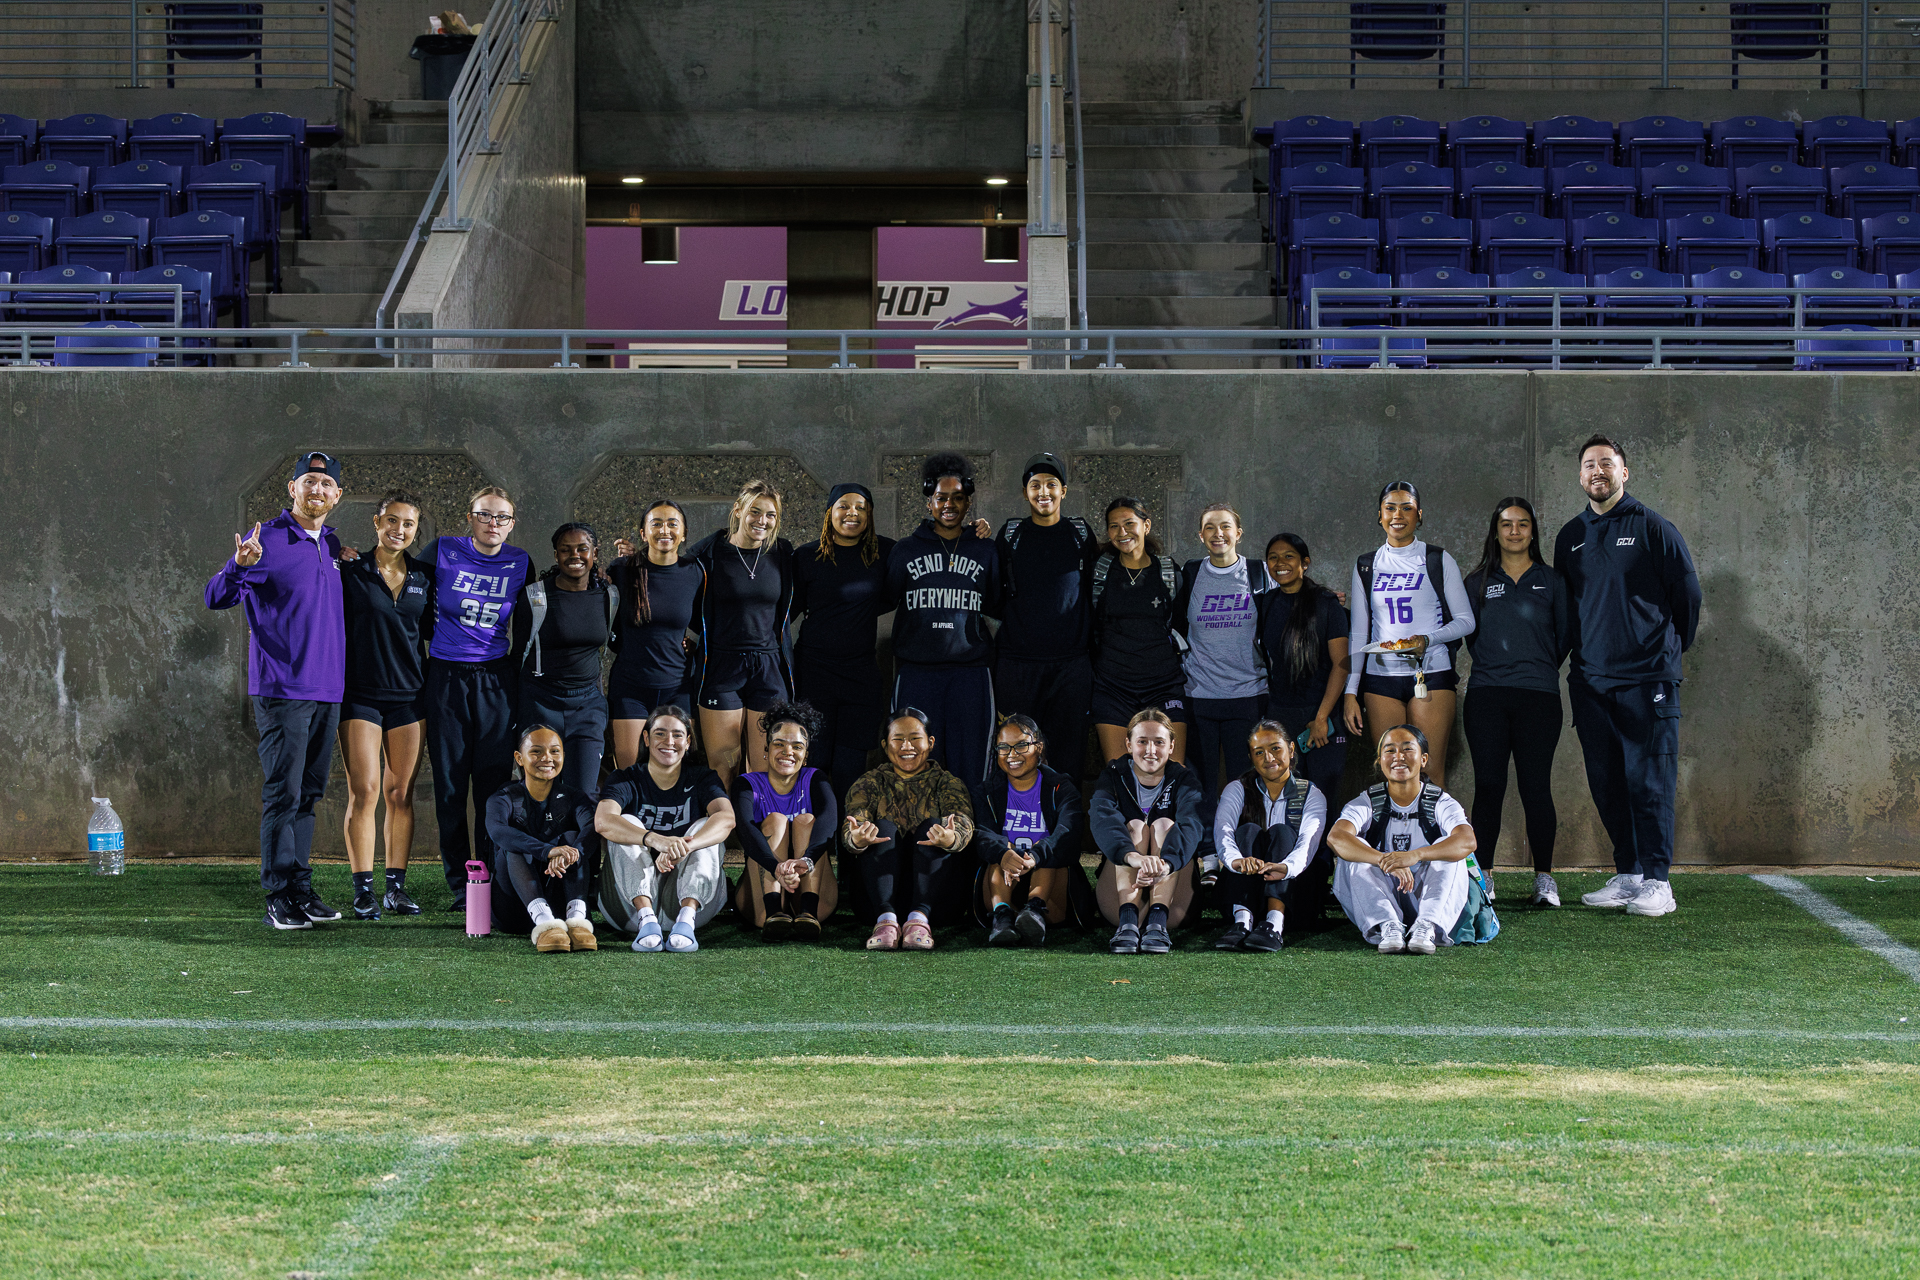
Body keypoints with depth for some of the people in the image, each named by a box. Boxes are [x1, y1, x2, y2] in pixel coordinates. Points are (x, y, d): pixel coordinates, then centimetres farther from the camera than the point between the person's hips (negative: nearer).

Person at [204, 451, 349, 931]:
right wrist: (238, 567, -30)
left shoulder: (332, 546, 15)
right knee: (283, 793, -7)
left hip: (327, 690, 7)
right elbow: (215, 598, -11)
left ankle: (302, 890, 15)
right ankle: (279, 899, -4)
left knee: (308, 792, 10)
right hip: (282, 689, -7)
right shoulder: (267, 540, -6)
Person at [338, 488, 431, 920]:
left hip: (409, 694, 3)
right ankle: (363, 890, -5)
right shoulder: (350, 572, -1)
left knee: (401, 792, 3)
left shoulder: (422, 579, 9)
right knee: (364, 791, -8)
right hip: (360, 694, -3)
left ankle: (397, 887, 9)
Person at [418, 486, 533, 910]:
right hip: (445, 679, -1)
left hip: (495, 680, 1)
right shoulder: (443, 553, -2)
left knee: (494, 785, -2)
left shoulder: (519, 564, 4)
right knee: (450, 786, 2)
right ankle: (459, 888, 9)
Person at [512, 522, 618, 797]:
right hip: (540, 702, -2)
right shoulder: (535, 596, -7)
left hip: (588, 702, 2)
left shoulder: (609, 594, 3)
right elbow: (520, 650, 1)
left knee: (585, 793, -7)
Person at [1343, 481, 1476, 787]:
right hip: (1381, 677, 2)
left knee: (1431, 774, -8)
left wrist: (1427, 640, -15)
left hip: (1431, 674, -2)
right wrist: (1350, 692, 5)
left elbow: (1466, 621, 4)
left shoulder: (1439, 561, 5)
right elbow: (1357, 633, 13)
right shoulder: (1366, 567, 12)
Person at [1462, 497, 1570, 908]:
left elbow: (1565, 636, 10)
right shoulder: (1478, 582, 13)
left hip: (1538, 695, -1)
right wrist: (1496, 666, 7)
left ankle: (1544, 878, 5)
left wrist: (1537, 671, 8)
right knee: (1488, 786, -2)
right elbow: (1470, 635, 15)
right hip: (1487, 696, 1)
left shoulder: (1551, 581, 9)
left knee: (1535, 787, -4)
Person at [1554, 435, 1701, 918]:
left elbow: (1687, 592, 4)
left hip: (1647, 678, -5)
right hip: (1590, 679, 5)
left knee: (1649, 779, -7)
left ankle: (1656, 882, -5)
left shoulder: (1652, 527, -1)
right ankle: (1626, 875, 13)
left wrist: (1671, 648, 12)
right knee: (1607, 782, 6)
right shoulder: (1571, 536, 13)